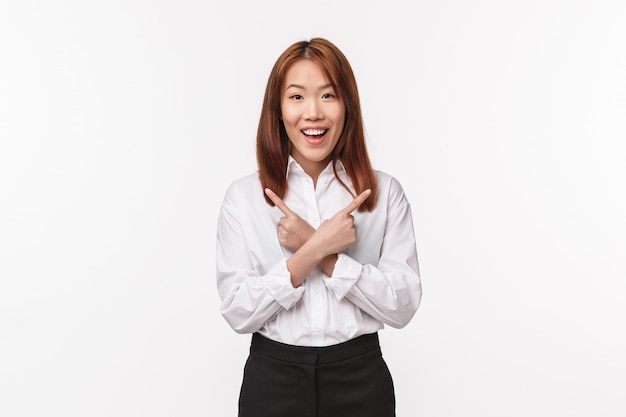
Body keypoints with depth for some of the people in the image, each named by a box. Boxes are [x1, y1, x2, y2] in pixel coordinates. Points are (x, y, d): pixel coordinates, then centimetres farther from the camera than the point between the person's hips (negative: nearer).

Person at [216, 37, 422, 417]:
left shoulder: (385, 192, -4)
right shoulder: (243, 196, -4)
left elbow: (403, 304, -10)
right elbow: (237, 311, -10)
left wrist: (321, 252, -18)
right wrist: (314, 250, -20)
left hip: (360, 377, 1)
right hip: (272, 377, 0)